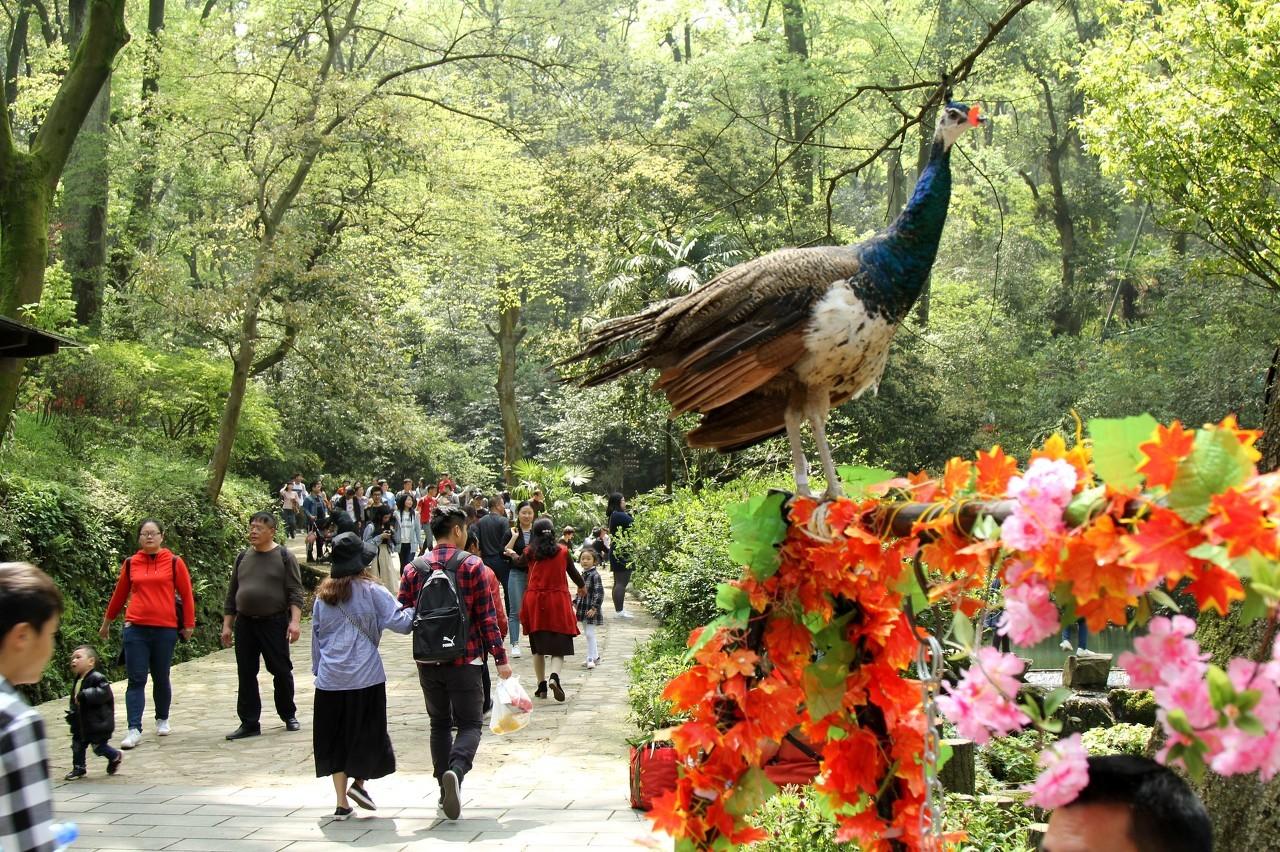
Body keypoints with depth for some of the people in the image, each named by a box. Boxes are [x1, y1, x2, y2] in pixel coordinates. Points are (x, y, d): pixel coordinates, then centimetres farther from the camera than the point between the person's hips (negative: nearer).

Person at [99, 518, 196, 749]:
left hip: (165, 629, -1)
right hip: (135, 628, 1)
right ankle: (134, 730, -4)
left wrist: (188, 624, 4)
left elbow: (186, 594, 4)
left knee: (161, 678, 10)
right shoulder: (130, 563, 6)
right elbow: (119, 594, 16)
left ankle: (162, 719, 30)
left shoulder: (174, 562, 1)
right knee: (136, 680, -3)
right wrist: (106, 622, 23)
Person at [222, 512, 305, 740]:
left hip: (274, 623, -4)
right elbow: (232, 593, 15)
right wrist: (226, 625, 11)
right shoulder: (243, 557, 11)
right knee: (246, 675, 4)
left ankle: (288, 715, 20)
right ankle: (249, 723, 9)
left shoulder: (284, 556, -2)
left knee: (281, 671, 3)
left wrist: (295, 621, -18)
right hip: (245, 624, 4)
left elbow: (295, 592, -7)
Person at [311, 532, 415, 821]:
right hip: (365, 677, -4)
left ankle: (342, 802, 9)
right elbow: (400, 622, -9)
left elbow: (316, 636, 15)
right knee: (368, 732, 12)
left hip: (330, 680, 4)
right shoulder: (370, 591, -6)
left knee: (335, 737, 9)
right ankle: (359, 781, 0)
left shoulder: (322, 596, 8)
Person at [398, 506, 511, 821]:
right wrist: (500, 657, -3)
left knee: (440, 723, 17)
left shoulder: (414, 569, 2)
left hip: (428, 662, 3)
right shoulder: (472, 565, -6)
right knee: (469, 724, 2)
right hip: (465, 660, -3)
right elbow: (487, 617, -8)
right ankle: (456, 770, -25)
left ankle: (445, 787, 15)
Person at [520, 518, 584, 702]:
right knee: (559, 646, 0)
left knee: (538, 647, 14)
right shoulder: (562, 551, -1)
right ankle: (554, 676, -26)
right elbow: (573, 572, 11)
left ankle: (542, 686, 13)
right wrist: (581, 586, 32)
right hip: (558, 601, -1)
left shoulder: (530, 552, -1)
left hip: (534, 601, 1)